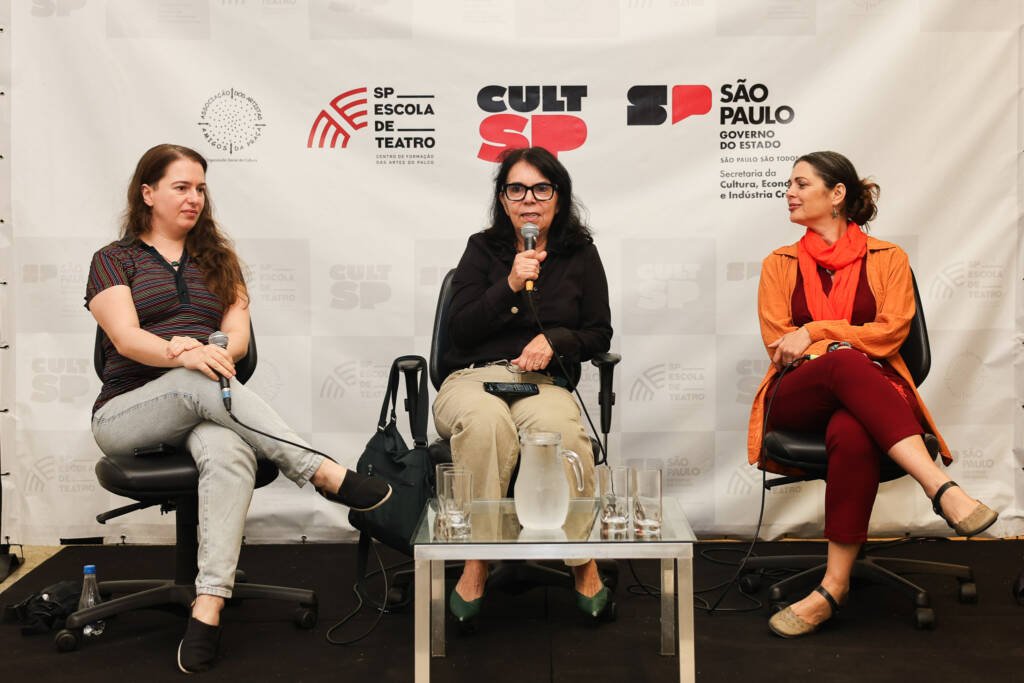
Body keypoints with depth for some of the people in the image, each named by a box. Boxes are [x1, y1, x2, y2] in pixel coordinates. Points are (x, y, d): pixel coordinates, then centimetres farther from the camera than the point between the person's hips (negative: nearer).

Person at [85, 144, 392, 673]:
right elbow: (126, 338, -8)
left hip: (199, 409, 2)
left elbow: (238, 336, 7)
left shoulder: (217, 260, 20)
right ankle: (325, 474, -39)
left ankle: (208, 607, -45)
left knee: (228, 455, -36)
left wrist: (211, 349, -18)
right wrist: (182, 355, -28)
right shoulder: (115, 260, 10)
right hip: (127, 413, -1)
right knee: (200, 383, -37)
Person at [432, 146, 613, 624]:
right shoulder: (483, 249, 11)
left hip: (544, 383, 0)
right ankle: (477, 563, -28)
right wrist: (509, 286, -10)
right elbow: (459, 330, 2)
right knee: (486, 420, -39)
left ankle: (584, 564, -19)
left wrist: (555, 340, -8)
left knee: (560, 429, -37)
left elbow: (600, 334, 12)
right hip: (473, 377, 0)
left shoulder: (580, 254, 13)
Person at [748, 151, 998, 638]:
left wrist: (814, 332, -8)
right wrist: (844, 349, -8)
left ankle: (835, 586, -37)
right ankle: (942, 489, -45)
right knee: (846, 365, -38)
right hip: (798, 397, 1)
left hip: (871, 391, 0)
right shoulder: (780, 264, 18)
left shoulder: (887, 258, 14)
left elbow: (890, 333, 0)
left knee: (850, 435, -40)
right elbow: (779, 346, 6)